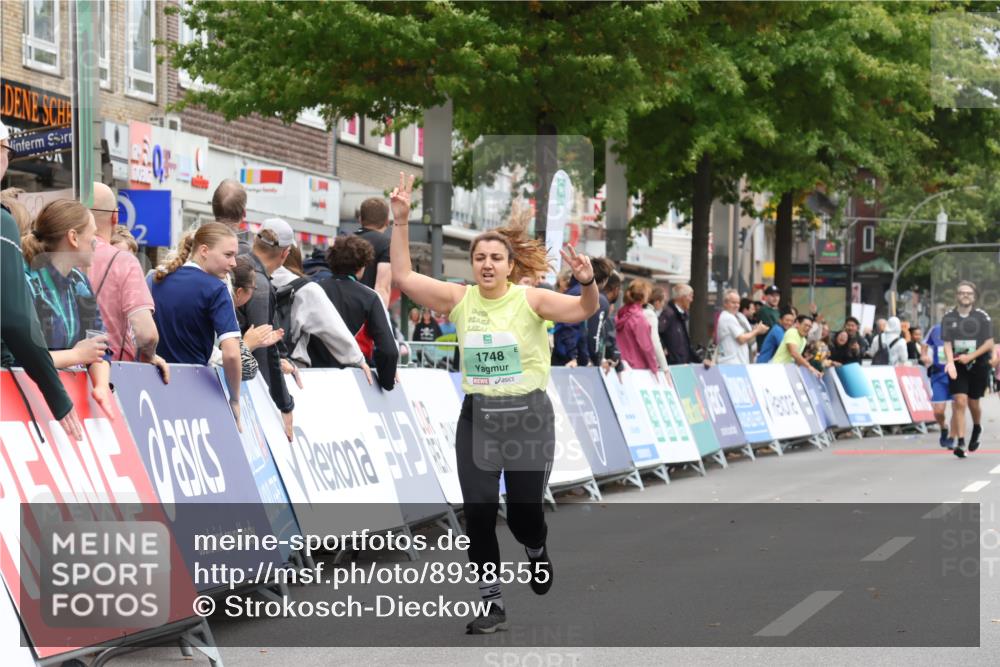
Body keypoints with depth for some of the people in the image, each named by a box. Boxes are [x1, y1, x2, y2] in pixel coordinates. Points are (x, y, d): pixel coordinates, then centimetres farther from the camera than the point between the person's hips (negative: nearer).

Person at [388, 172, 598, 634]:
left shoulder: (529, 299, -9)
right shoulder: (460, 299, -1)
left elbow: (583, 310, -20)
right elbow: (403, 277, -4)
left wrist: (588, 284, -41)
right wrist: (400, 221, -12)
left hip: (528, 415, -2)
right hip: (477, 416, 3)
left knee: (524, 513, 2)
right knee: (478, 513, -3)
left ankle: (536, 550, 40)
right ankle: (493, 605, 9)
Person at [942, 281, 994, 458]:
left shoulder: (982, 317, -1)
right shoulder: (948, 317, 3)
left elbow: (989, 343, -3)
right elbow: (947, 343, -2)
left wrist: (971, 356, -15)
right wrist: (950, 362, -20)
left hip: (978, 364, 0)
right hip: (958, 366, 0)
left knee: (973, 402, 6)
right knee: (960, 401, -11)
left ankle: (977, 428, 38)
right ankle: (960, 442, -11)